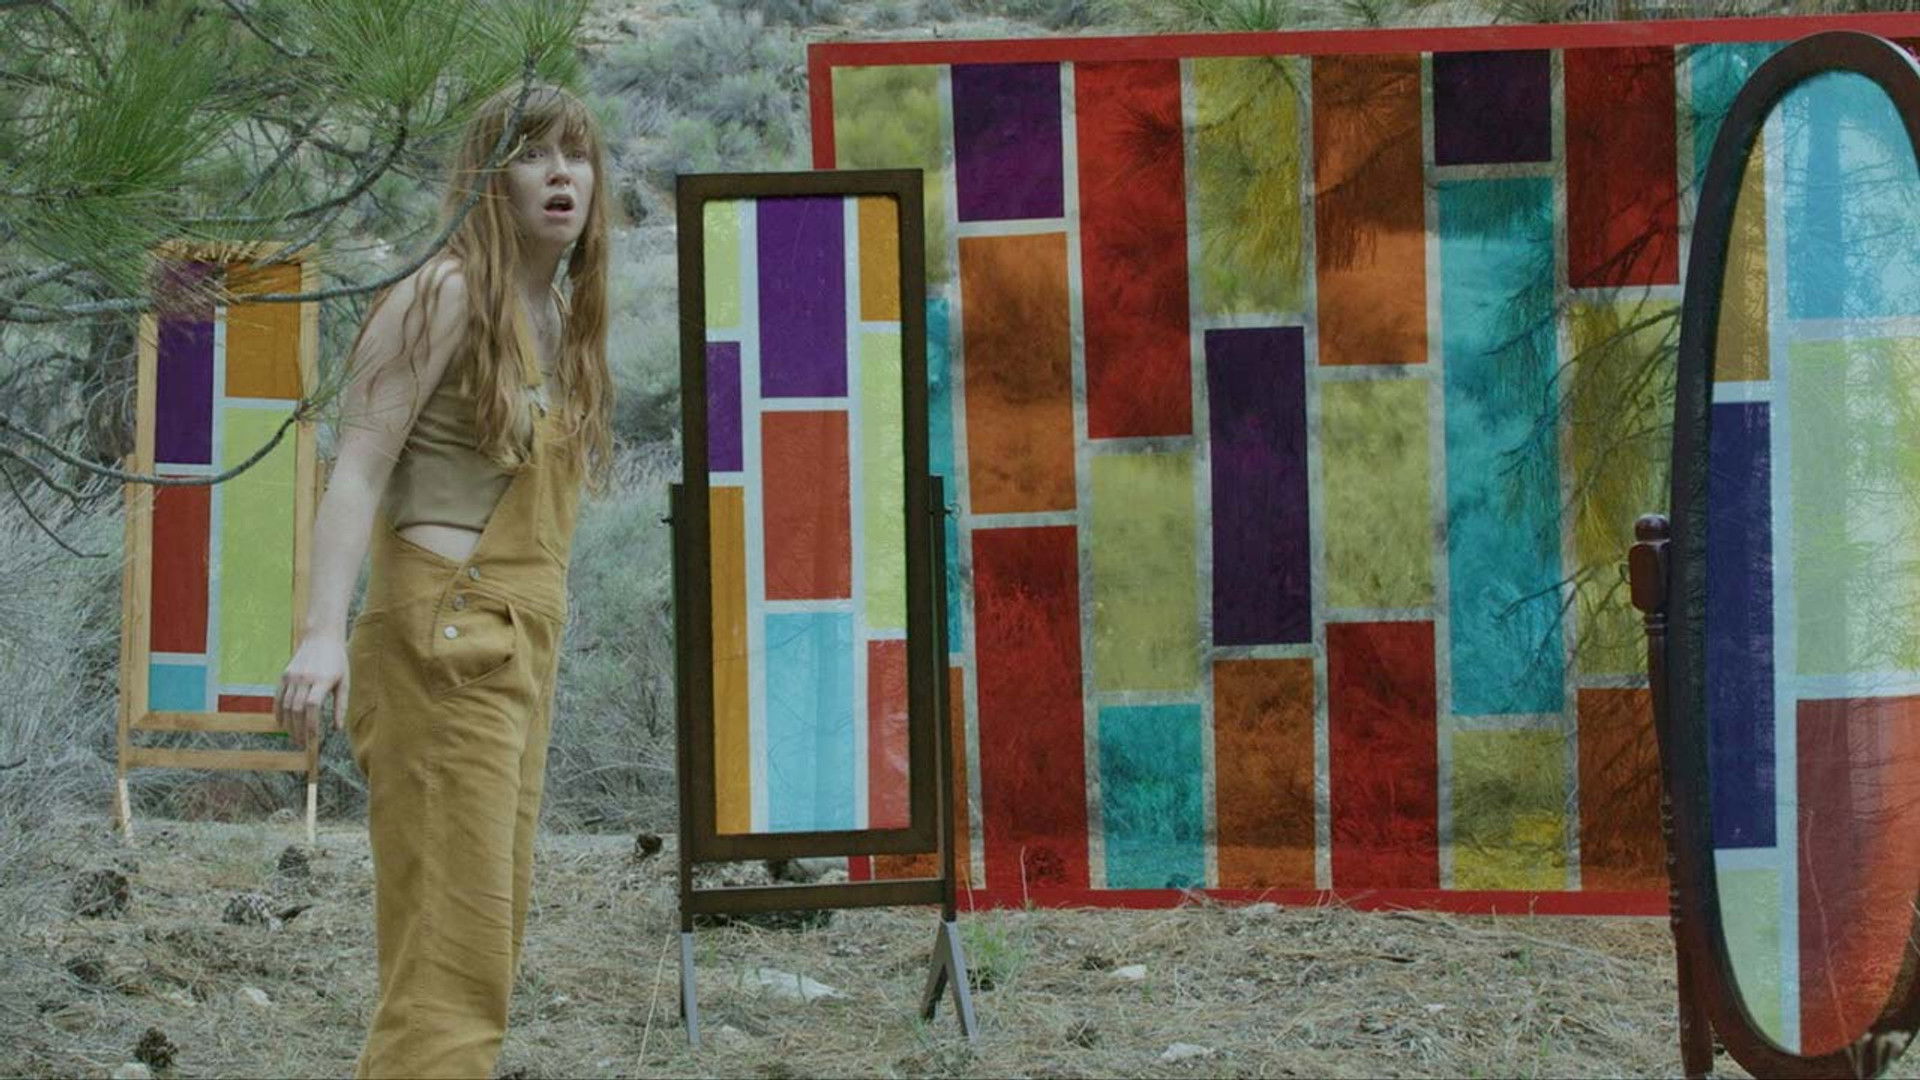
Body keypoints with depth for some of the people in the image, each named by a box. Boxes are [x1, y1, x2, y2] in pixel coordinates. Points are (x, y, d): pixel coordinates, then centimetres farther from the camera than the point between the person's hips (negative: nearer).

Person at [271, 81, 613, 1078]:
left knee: (489, 951, 7)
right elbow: (360, 466, -13)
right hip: (445, 645, -9)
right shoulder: (445, 294, -6)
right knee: (451, 959, -14)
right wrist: (324, 628, -26)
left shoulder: (559, 322, 18)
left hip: (518, 654, 9)